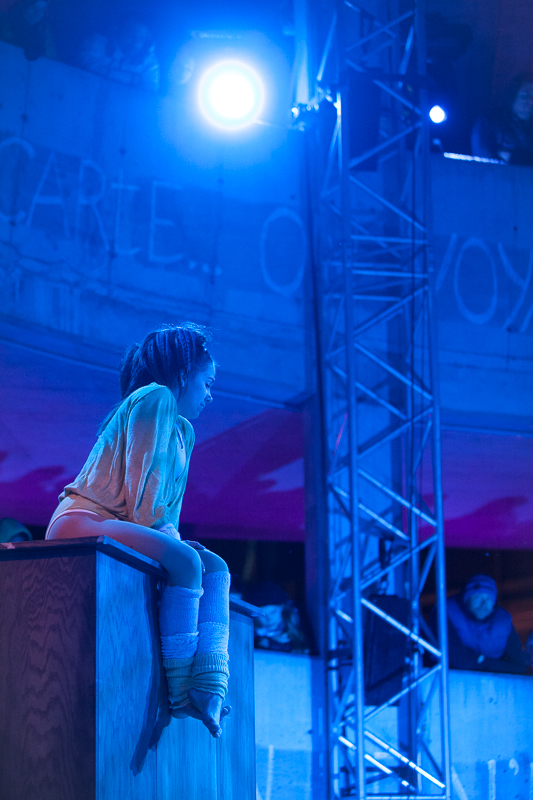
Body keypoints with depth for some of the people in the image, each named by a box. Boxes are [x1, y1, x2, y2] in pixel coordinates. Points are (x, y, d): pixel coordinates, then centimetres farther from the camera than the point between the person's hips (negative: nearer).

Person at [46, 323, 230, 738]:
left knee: (216, 568, -3)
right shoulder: (155, 398, -4)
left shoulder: (184, 430, 27)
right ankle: (180, 693, -32)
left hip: (119, 528, 10)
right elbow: (144, 482, -13)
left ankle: (209, 687, -24)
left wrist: (171, 532, 1)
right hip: (82, 522, -10)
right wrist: (156, 531, -6)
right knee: (186, 561, -30)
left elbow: (168, 505, 19)